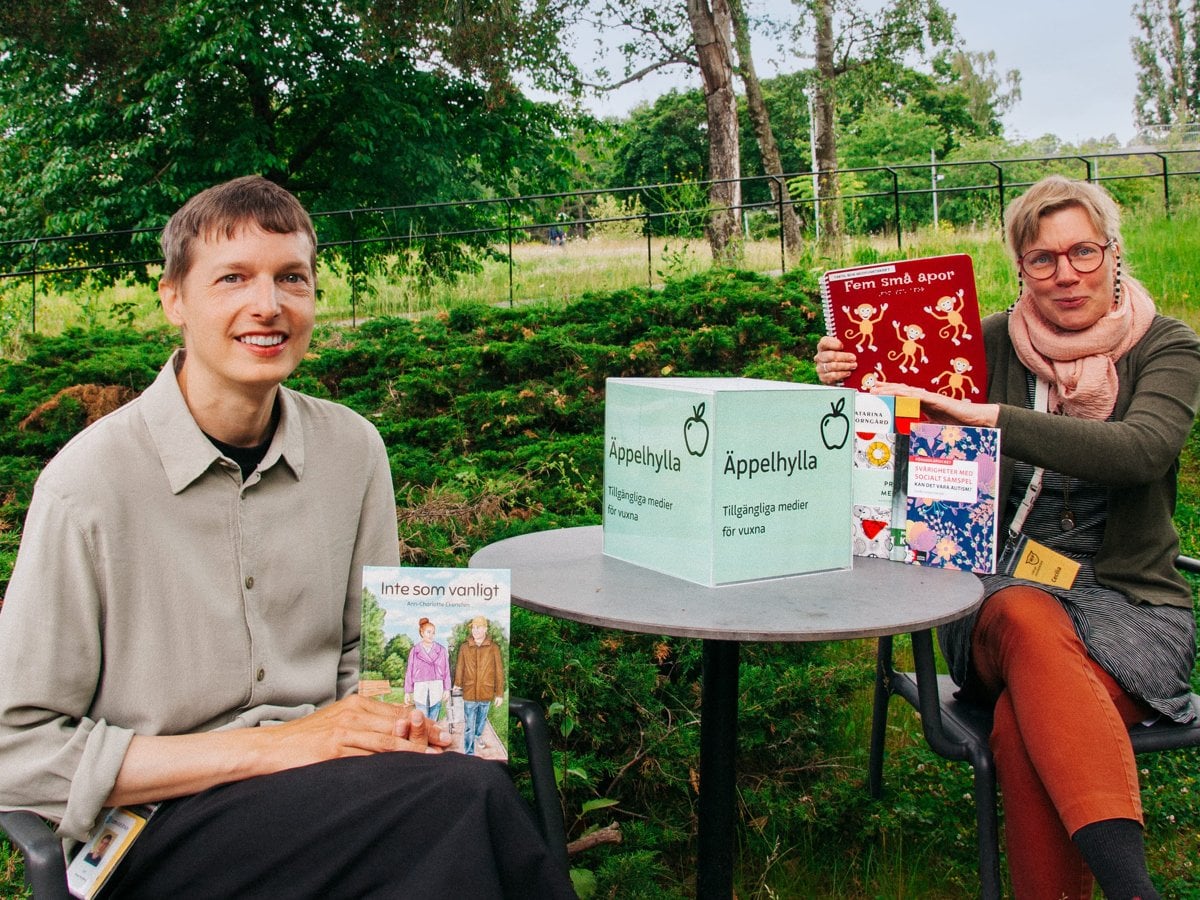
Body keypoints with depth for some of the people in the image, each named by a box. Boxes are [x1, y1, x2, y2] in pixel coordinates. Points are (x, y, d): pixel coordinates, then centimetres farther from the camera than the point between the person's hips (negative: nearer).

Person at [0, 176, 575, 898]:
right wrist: (273, 744, -17)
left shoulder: (352, 448, 2)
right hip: (158, 829, -4)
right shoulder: (90, 484, -13)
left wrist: (389, 722, -10)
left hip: (318, 783, 5)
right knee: (469, 801, -28)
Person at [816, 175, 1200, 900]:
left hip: (1131, 601, -1)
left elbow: (1140, 452, -21)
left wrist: (989, 417, -30)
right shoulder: (993, 345, 7)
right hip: (1004, 591, 1)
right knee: (1028, 620, -38)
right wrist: (850, 388, -14)